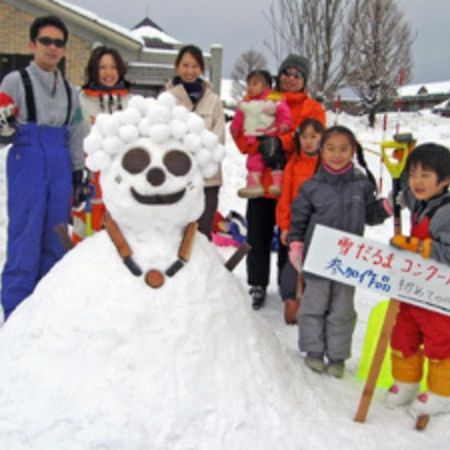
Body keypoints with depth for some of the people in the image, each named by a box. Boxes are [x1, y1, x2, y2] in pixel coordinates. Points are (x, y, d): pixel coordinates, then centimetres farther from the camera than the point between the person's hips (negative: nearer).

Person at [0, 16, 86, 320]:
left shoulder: (69, 91, 16)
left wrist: (77, 177, 16)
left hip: (60, 168, 5)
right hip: (26, 165, -5)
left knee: (55, 242, 8)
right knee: (25, 242, -6)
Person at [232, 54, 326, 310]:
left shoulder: (313, 108, 5)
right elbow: (241, 133, 0)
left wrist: (280, 142, -25)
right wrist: (262, 146, -19)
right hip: (261, 181, 2)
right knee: (258, 238, 9)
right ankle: (258, 286, 24)